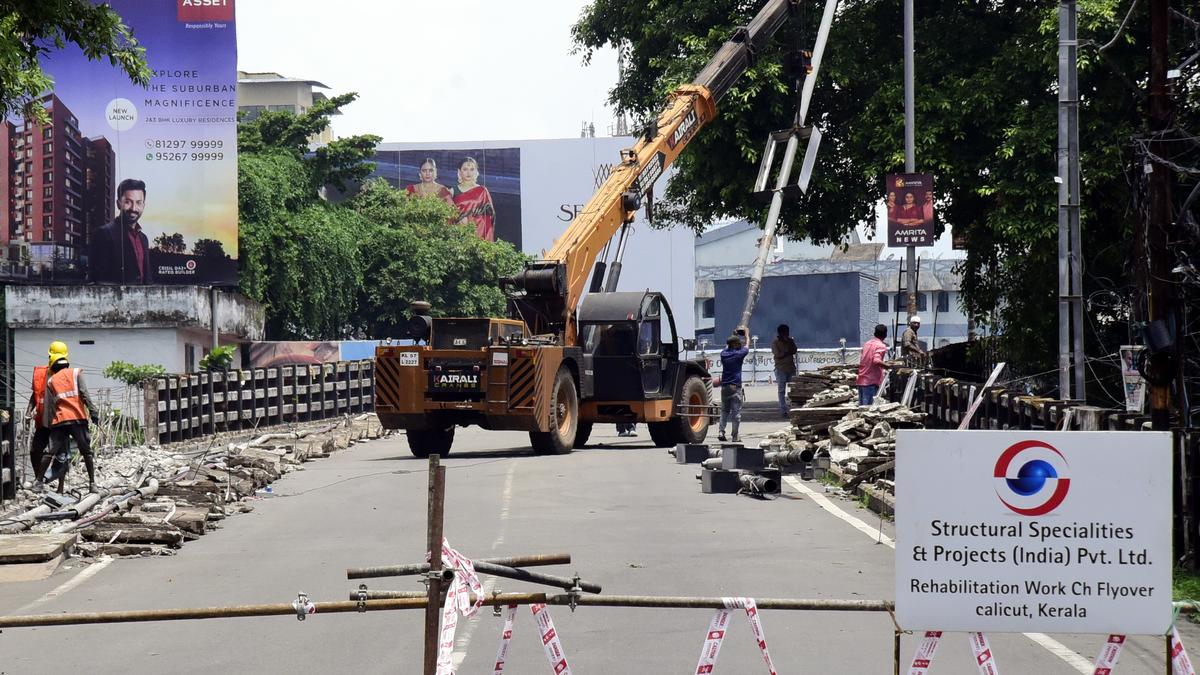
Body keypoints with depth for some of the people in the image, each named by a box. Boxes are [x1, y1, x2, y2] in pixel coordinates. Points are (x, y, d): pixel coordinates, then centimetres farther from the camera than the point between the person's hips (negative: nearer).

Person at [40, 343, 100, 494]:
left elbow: (47, 406, 10)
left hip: (59, 420, 2)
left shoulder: (51, 381, 14)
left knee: (51, 452, 4)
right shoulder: (76, 373, 7)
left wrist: (47, 425, 13)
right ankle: (92, 483, 3)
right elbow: (84, 394, -5)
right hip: (78, 419, -2)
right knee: (86, 452, 5)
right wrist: (93, 412, -7)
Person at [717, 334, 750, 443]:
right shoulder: (738, 354, -9)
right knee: (736, 412, 0)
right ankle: (735, 437, -1)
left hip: (724, 386, 5)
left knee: (724, 410, 14)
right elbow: (746, 348, 11)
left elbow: (727, 347, 28)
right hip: (735, 387, -5)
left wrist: (734, 336, 37)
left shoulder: (724, 353, 4)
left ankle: (721, 432, 0)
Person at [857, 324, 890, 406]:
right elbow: (876, 361, -25)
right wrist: (888, 366, -18)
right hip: (871, 381, -7)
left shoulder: (867, 343, 14)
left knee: (861, 405, 11)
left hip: (861, 380, 7)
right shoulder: (881, 346, -9)